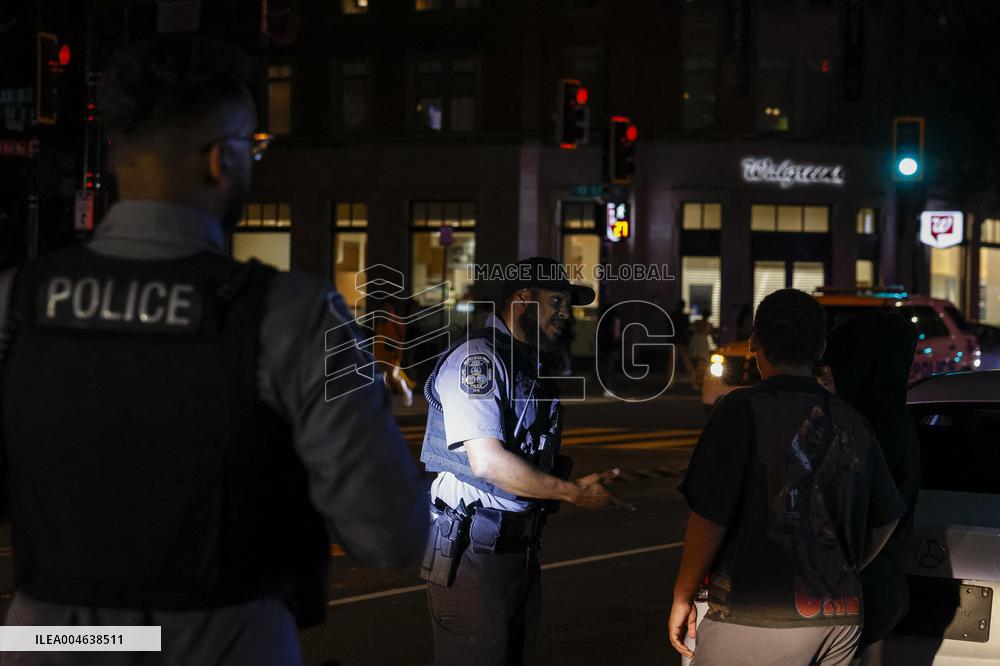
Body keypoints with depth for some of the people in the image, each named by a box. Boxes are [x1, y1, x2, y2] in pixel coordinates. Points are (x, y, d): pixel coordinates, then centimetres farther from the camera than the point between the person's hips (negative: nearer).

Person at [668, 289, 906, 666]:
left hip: (755, 618, -6)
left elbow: (709, 518, -13)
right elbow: (885, 520, 16)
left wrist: (682, 598, -1)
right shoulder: (852, 423, 9)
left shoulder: (743, 410, -9)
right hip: (843, 620, 6)